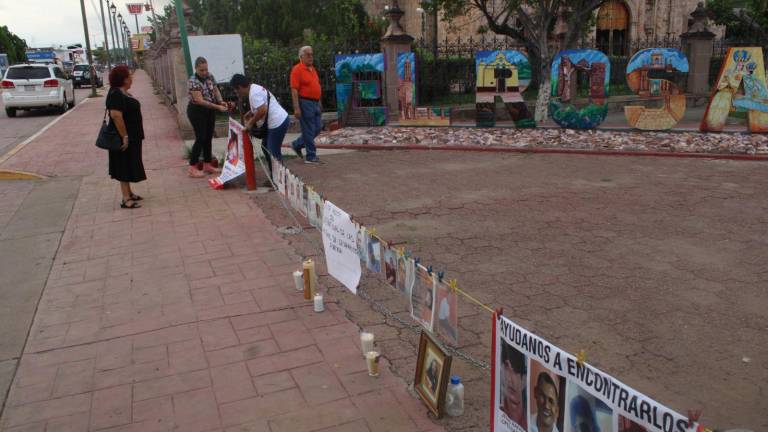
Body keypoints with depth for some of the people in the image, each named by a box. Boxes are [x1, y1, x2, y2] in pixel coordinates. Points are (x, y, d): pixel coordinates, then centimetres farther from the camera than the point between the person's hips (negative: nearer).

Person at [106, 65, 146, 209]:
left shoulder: (124, 93, 11)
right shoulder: (115, 94, -19)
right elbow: (116, 115, -28)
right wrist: (124, 136, -27)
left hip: (132, 136, 10)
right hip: (125, 138, -10)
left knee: (129, 166, 17)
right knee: (125, 166, -4)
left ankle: (129, 193, 28)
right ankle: (126, 199, 0)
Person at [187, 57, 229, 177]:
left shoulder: (210, 77, -1)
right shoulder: (193, 81, -21)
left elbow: (216, 91, 11)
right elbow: (200, 101, -27)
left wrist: (221, 101, -10)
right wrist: (218, 107, -30)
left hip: (210, 110, 7)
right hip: (197, 111, -7)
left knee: (209, 138, 10)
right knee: (200, 138, -8)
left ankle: (207, 165, 20)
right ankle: (192, 168, -1)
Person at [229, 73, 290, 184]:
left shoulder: (254, 93, -18)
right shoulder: (255, 88, 14)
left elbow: (262, 110, -26)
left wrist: (251, 122, -13)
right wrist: (251, 113, 13)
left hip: (278, 123, -11)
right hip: (277, 122, 11)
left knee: (274, 152, -4)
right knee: (266, 147, 19)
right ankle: (274, 177, 25)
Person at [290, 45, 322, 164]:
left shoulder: (313, 69, 16)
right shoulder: (297, 69, -10)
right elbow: (294, 90, -16)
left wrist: (319, 104, 20)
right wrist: (296, 108, -21)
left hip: (315, 103, 9)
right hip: (305, 103, -8)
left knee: (318, 128, 11)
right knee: (309, 131, -3)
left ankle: (297, 144, 26)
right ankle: (311, 157, 5)